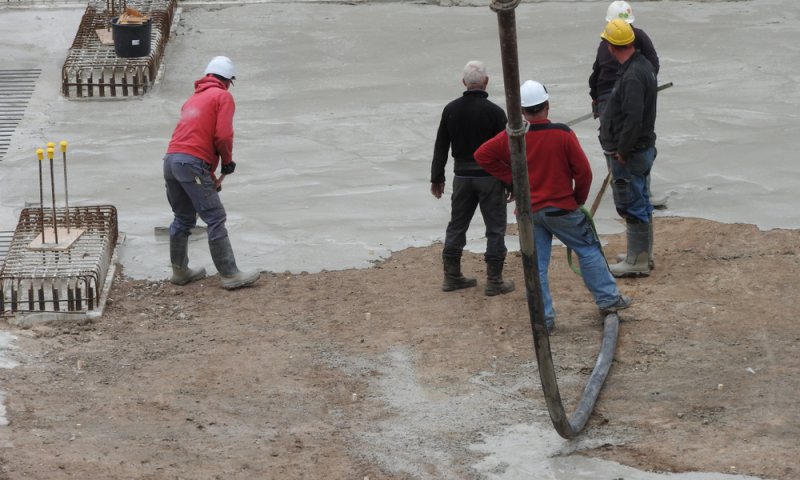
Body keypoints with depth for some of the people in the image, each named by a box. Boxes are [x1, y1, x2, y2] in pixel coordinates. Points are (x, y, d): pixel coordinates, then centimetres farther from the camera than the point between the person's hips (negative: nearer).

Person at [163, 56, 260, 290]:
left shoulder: (194, 98, 27)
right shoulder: (223, 97, 2)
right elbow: (223, 136, -10)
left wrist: (210, 177, 35)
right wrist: (228, 162, 7)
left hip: (171, 159, 8)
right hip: (193, 163, -8)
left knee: (183, 218, 21)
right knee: (215, 219, -5)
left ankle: (180, 271, 27)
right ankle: (230, 275, -5)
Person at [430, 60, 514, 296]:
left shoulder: (451, 109, 0)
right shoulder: (493, 111, -13)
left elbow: (441, 147, 6)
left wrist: (437, 177, 15)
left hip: (462, 176, 4)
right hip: (490, 176, -4)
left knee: (457, 225, 15)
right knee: (495, 228, 3)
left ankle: (451, 276, 20)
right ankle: (494, 281, 3)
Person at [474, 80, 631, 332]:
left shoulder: (511, 137, -5)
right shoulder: (563, 134, -13)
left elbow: (482, 155, 3)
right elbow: (583, 171, -10)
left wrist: (511, 178, 6)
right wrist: (579, 199, 7)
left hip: (528, 212, 3)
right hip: (561, 208, -3)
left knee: (535, 265, 7)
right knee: (588, 250, 14)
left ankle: (543, 318, 8)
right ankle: (608, 299, 19)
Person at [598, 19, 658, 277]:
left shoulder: (632, 76, -24)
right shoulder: (642, 65, 9)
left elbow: (633, 119, -30)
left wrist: (622, 151, -20)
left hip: (629, 153, -10)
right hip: (642, 148, 10)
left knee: (632, 205, -3)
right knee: (640, 203, 20)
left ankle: (637, 262, 3)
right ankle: (642, 253, 32)